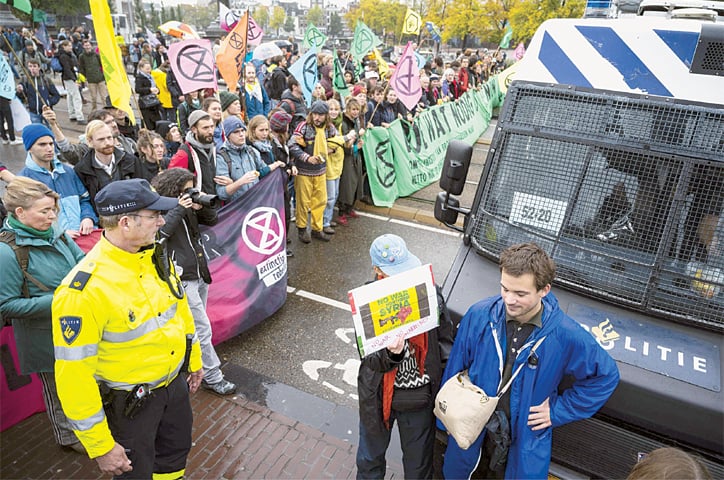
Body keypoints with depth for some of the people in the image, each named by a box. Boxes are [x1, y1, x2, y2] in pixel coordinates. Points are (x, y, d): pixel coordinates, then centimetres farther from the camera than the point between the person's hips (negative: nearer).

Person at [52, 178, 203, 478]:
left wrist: (194, 359, 15)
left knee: (176, 453, 27)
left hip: (175, 381, 6)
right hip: (128, 402, -6)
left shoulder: (155, 257, -8)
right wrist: (100, 445, -17)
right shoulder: (83, 290, -29)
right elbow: (73, 373, -24)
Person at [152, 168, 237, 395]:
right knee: (202, 328, -3)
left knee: (195, 325, 18)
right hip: (183, 278, -7)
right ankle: (212, 377, 9)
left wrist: (203, 207, -7)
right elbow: (160, 232, -26)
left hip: (200, 274, 7)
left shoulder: (190, 207, 8)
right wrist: (179, 210, -26)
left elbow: (213, 220, 12)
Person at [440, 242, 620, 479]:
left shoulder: (567, 335, -21)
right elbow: (455, 367, -4)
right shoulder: (479, 315, -19)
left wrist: (558, 410, -7)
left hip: (526, 444, -1)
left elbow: (606, 375, -4)